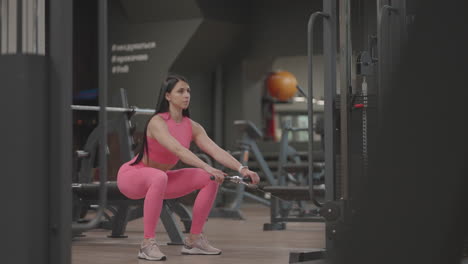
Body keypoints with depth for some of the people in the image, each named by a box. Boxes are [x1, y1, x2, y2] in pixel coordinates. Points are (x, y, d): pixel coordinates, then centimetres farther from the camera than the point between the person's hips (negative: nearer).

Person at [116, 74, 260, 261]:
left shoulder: (192, 127, -4)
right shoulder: (157, 122, -25)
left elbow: (216, 150, -16)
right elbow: (178, 150, -41)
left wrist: (242, 169, -31)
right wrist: (207, 168, -53)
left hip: (158, 179, 7)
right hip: (131, 176, -7)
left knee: (210, 179, -6)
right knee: (159, 177, -42)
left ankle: (194, 240, 1)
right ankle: (147, 244, -33)